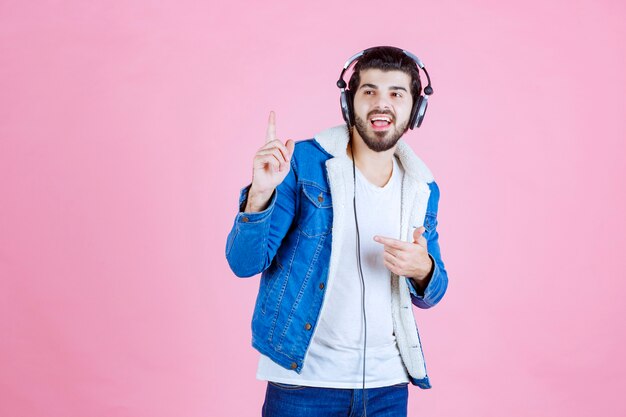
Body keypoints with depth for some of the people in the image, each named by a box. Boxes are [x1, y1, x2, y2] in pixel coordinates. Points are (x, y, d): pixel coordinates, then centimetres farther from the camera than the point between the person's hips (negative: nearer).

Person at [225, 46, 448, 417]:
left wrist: (422, 269, -12)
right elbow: (245, 263, -10)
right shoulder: (304, 163, -8)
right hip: (304, 378, -3)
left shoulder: (423, 189, 4)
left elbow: (430, 294, 11)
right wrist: (260, 194, -28)